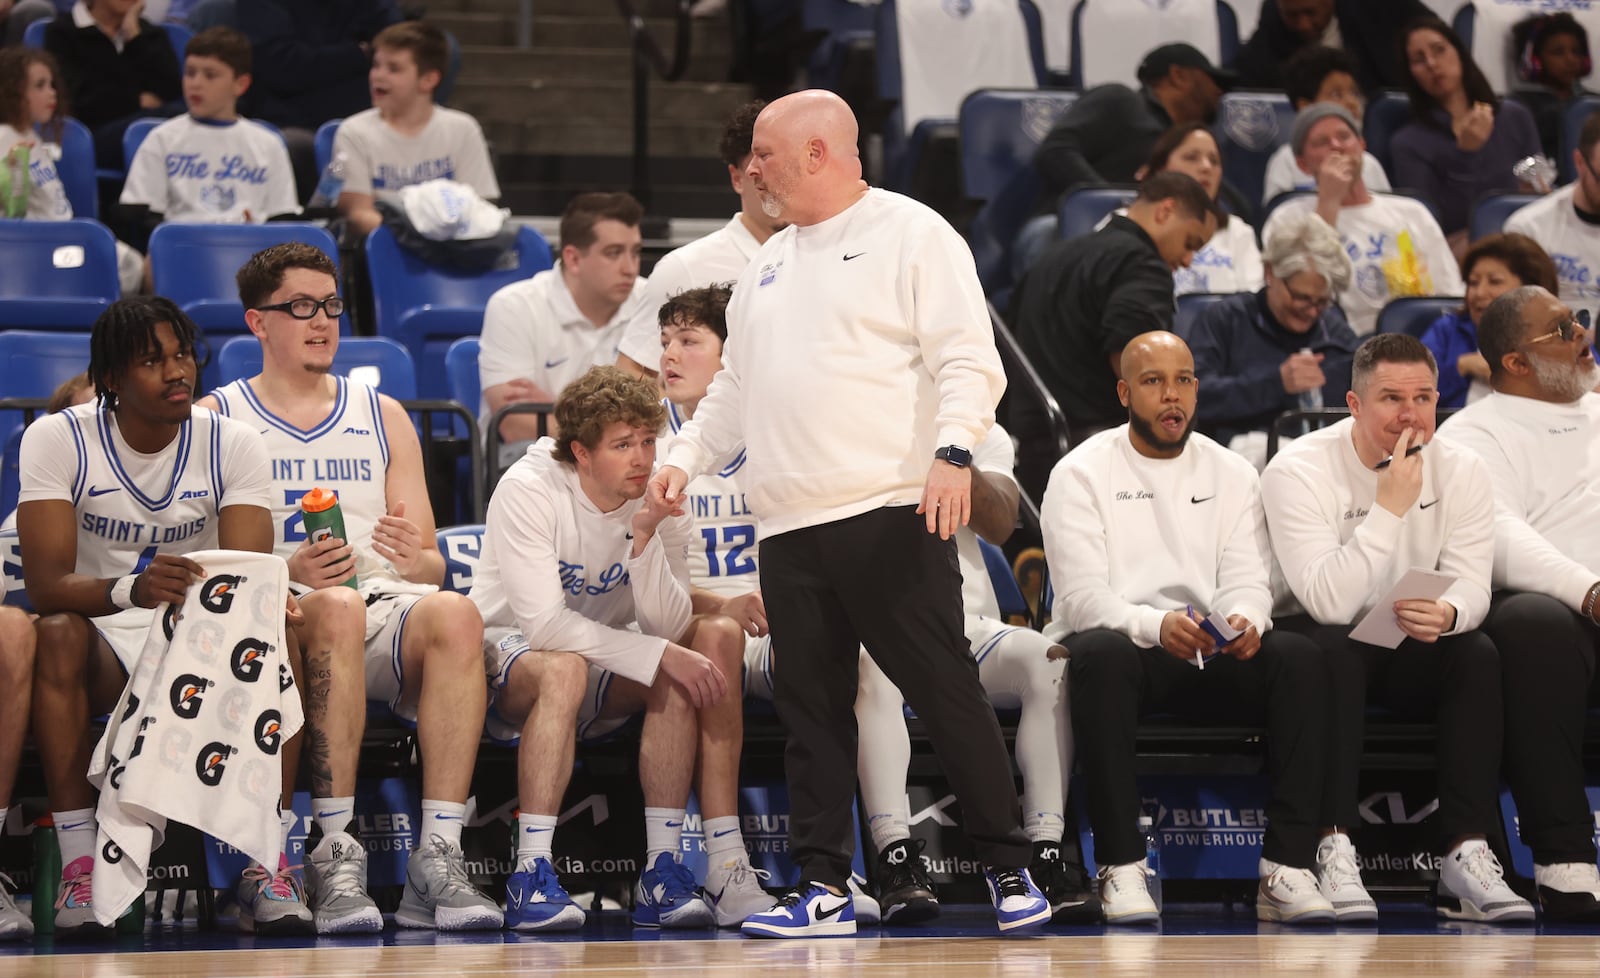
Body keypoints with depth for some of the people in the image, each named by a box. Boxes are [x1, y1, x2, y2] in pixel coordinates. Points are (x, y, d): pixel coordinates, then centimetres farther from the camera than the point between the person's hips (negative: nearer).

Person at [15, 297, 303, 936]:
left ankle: (269, 865, -29)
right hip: (106, 643, -1)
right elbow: (45, 584, -23)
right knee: (56, 635, -35)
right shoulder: (57, 440, -11)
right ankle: (78, 864, -35)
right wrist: (130, 589, -44)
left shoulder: (233, 445, -6)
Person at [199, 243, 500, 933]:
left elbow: (432, 565, 18)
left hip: (388, 600, 3)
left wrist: (417, 561, -7)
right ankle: (333, 856, -40)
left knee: (455, 614, -32)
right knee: (338, 610, -39)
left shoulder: (383, 417, 23)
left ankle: (437, 860, -38)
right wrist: (288, 572, -18)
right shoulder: (217, 419, 13)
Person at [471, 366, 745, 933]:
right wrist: (660, 655, -30)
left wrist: (645, 539, -30)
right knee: (564, 669, -38)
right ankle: (531, 879, -38)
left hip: (603, 670, 5)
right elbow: (543, 623, -26)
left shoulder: (660, 506, -5)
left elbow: (668, 627, -17)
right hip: (506, 657, -5)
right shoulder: (528, 490, -19)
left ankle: (663, 870, -26)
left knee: (681, 676, -25)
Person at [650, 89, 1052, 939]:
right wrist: (686, 456, 12)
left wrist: (953, 451, -22)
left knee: (944, 691, -6)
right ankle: (822, 886, 9)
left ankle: (1008, 869, 0)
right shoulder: (768, 264, 22)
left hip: (889, 512, -7)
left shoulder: (910, 234, -1)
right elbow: (734, 386, 27)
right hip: (788, 526, 7)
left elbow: (969, 361, -9)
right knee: (810, 707, 5)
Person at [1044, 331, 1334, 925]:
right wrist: (1155, 625, -32)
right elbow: (1081, 595, -12)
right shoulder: (1082, 474, 1)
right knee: (1101, 653, -39)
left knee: (1298, 657, -26)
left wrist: (1245, 621, -23)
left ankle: (1287, 867, -29)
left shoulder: (1231, 474, 14)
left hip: (1211, 653, 4)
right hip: (1119, 638, -3)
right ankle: (1121, 867, -38)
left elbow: (1247, 581, 3)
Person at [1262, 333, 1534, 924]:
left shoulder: (1460, 471, -2)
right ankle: (1335, 850, -37)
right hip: (1317, 642, -4)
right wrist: (1389, 509, -30)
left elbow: (1473, 585, -9)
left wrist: (1448, 613, -34)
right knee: (1331, 649, -36)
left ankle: (1466, 854, -30)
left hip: (1411, 652, 4)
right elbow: (1328, 603, -28)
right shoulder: (1298, 471, -17)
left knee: (1479, 654, -25)